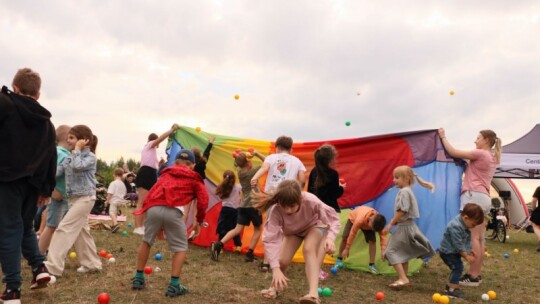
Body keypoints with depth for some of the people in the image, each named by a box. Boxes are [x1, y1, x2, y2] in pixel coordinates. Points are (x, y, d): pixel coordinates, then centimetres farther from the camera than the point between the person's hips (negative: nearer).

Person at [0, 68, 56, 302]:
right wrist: (47, 188, 20)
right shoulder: (46, 121, 14)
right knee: (26, 226, 22)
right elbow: (51, 158, 15)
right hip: (32, 181, 5)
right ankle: (39, 268, 9)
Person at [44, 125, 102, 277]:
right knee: (81, 231, 13)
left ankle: (53, 266, -10)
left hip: (85, 198, -8)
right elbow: (57, 171, 1)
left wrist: (77, 150, -17)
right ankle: (92, 264, 24)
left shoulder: (90, 157, -10)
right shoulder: (69, 157, 11)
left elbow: (78, 166, -29)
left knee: (64, 228, -12)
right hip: (73, 198, 8)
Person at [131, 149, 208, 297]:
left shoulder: (166, 173, 32)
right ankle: (174, 285, 9)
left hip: (153, 208, 4)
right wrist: (199, 221, 21)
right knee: (180, 248, 13)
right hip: (173, 211, -3)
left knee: (146, 241, 25)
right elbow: (203, 200, 11)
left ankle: (138, 278, 32)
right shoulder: (194, 178, 22)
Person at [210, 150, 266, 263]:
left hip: (243, 205, 5)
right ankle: (250, 254, 8)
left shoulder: (240, 173, 5)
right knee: (257, 229, 13)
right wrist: (257, 154, -6)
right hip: (254, 205, -5)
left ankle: (218, 245, -12)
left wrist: (248, 155, 10)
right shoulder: (252, 172, -11)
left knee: (237, 229, 5)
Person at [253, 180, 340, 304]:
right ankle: (275, 286, 21)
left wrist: (330, 237, -46)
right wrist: (275, 268, -49)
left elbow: (333, 219, -27)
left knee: (308, 249, -31)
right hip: (292, 231, 2)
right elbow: (269, 239, -40)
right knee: (282, 260, -11)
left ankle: (313, 294, -34)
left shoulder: (311, 201, -42)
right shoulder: (276, 210, -39)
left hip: (314, 226, -1)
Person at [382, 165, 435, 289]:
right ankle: (403, 279, 26)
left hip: (404, 226, -11)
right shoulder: (406, 191, 13)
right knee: (403, 253, 18)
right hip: (407, 225, 11)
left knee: (391, 251, -10)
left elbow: (402, 211, -23)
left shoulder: (404, 192, -18)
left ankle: (403, 278, -14)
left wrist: (391, 224, -19)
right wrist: (394, 223, 15)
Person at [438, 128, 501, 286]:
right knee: (479, 238, 8)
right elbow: (471, 169, 23)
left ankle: (472, 276, -8)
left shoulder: (480, 154, -7)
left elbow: (453, 152, -8)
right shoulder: (492, 158, 21)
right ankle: (476, 274, 12)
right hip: (484, 198, 10)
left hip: (474, 196, -10)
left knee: (473, 237, -9)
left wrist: (443, 137, 4)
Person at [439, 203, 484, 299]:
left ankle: (450, 286, 31)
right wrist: (466, 256, -20)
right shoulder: (455, 226, -30)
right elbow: (458, 245, -27)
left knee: (457, 268, 17)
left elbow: (467, 240, 10)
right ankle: (452, 289, -11)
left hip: (453, 251, 10)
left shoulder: (465, 226, 2)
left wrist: (469, 251, 0)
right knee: (458, 267, -15)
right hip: (448, 251, -10)